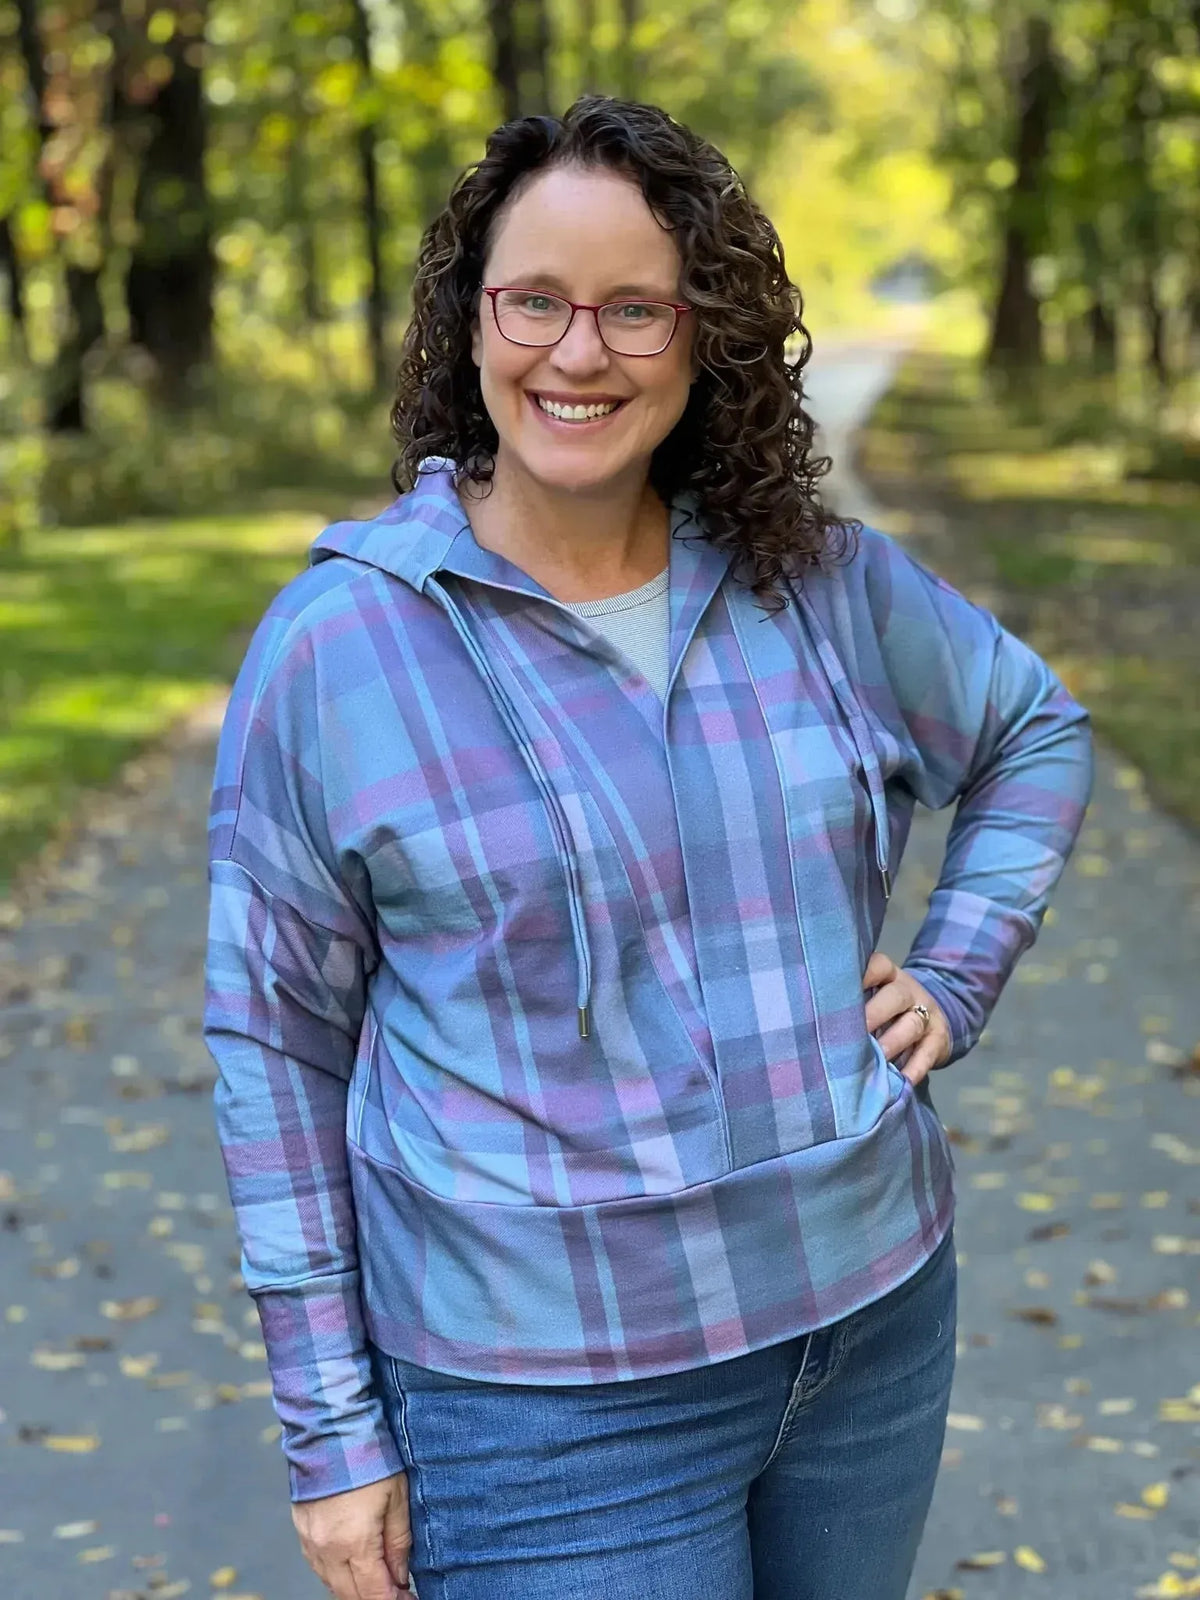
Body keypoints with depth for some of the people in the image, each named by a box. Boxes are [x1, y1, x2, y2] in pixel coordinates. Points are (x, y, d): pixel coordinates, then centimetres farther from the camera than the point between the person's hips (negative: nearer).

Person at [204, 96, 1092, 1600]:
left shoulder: (826, 582, -1)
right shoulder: (333, 643, -10)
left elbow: (1035, 732, 18)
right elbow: (274, 1046, -5)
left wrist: (955, 976, 3)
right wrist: (331, 1432, -4)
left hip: (872, 1318, 4)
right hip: (548, 1407, -4)